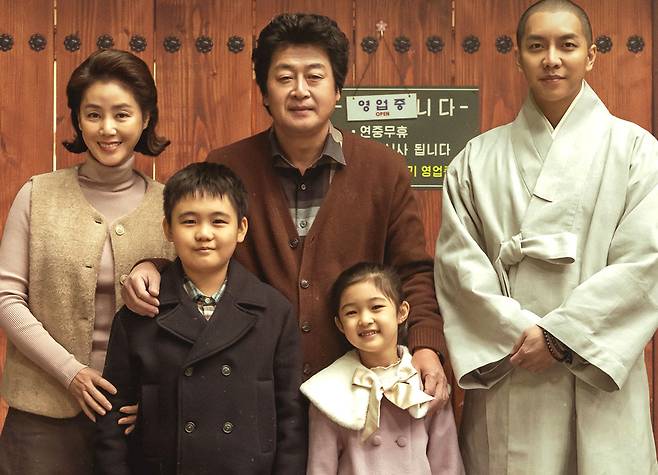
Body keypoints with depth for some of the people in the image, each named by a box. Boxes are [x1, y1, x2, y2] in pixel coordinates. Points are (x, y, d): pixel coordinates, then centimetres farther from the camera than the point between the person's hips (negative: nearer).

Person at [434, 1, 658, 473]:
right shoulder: (478, 159, 7)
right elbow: (457, 259, 0)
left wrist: (561, 335, -12)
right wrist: (518, 331, -12)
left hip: (598, 382, -1)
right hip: (504, 379, 1)